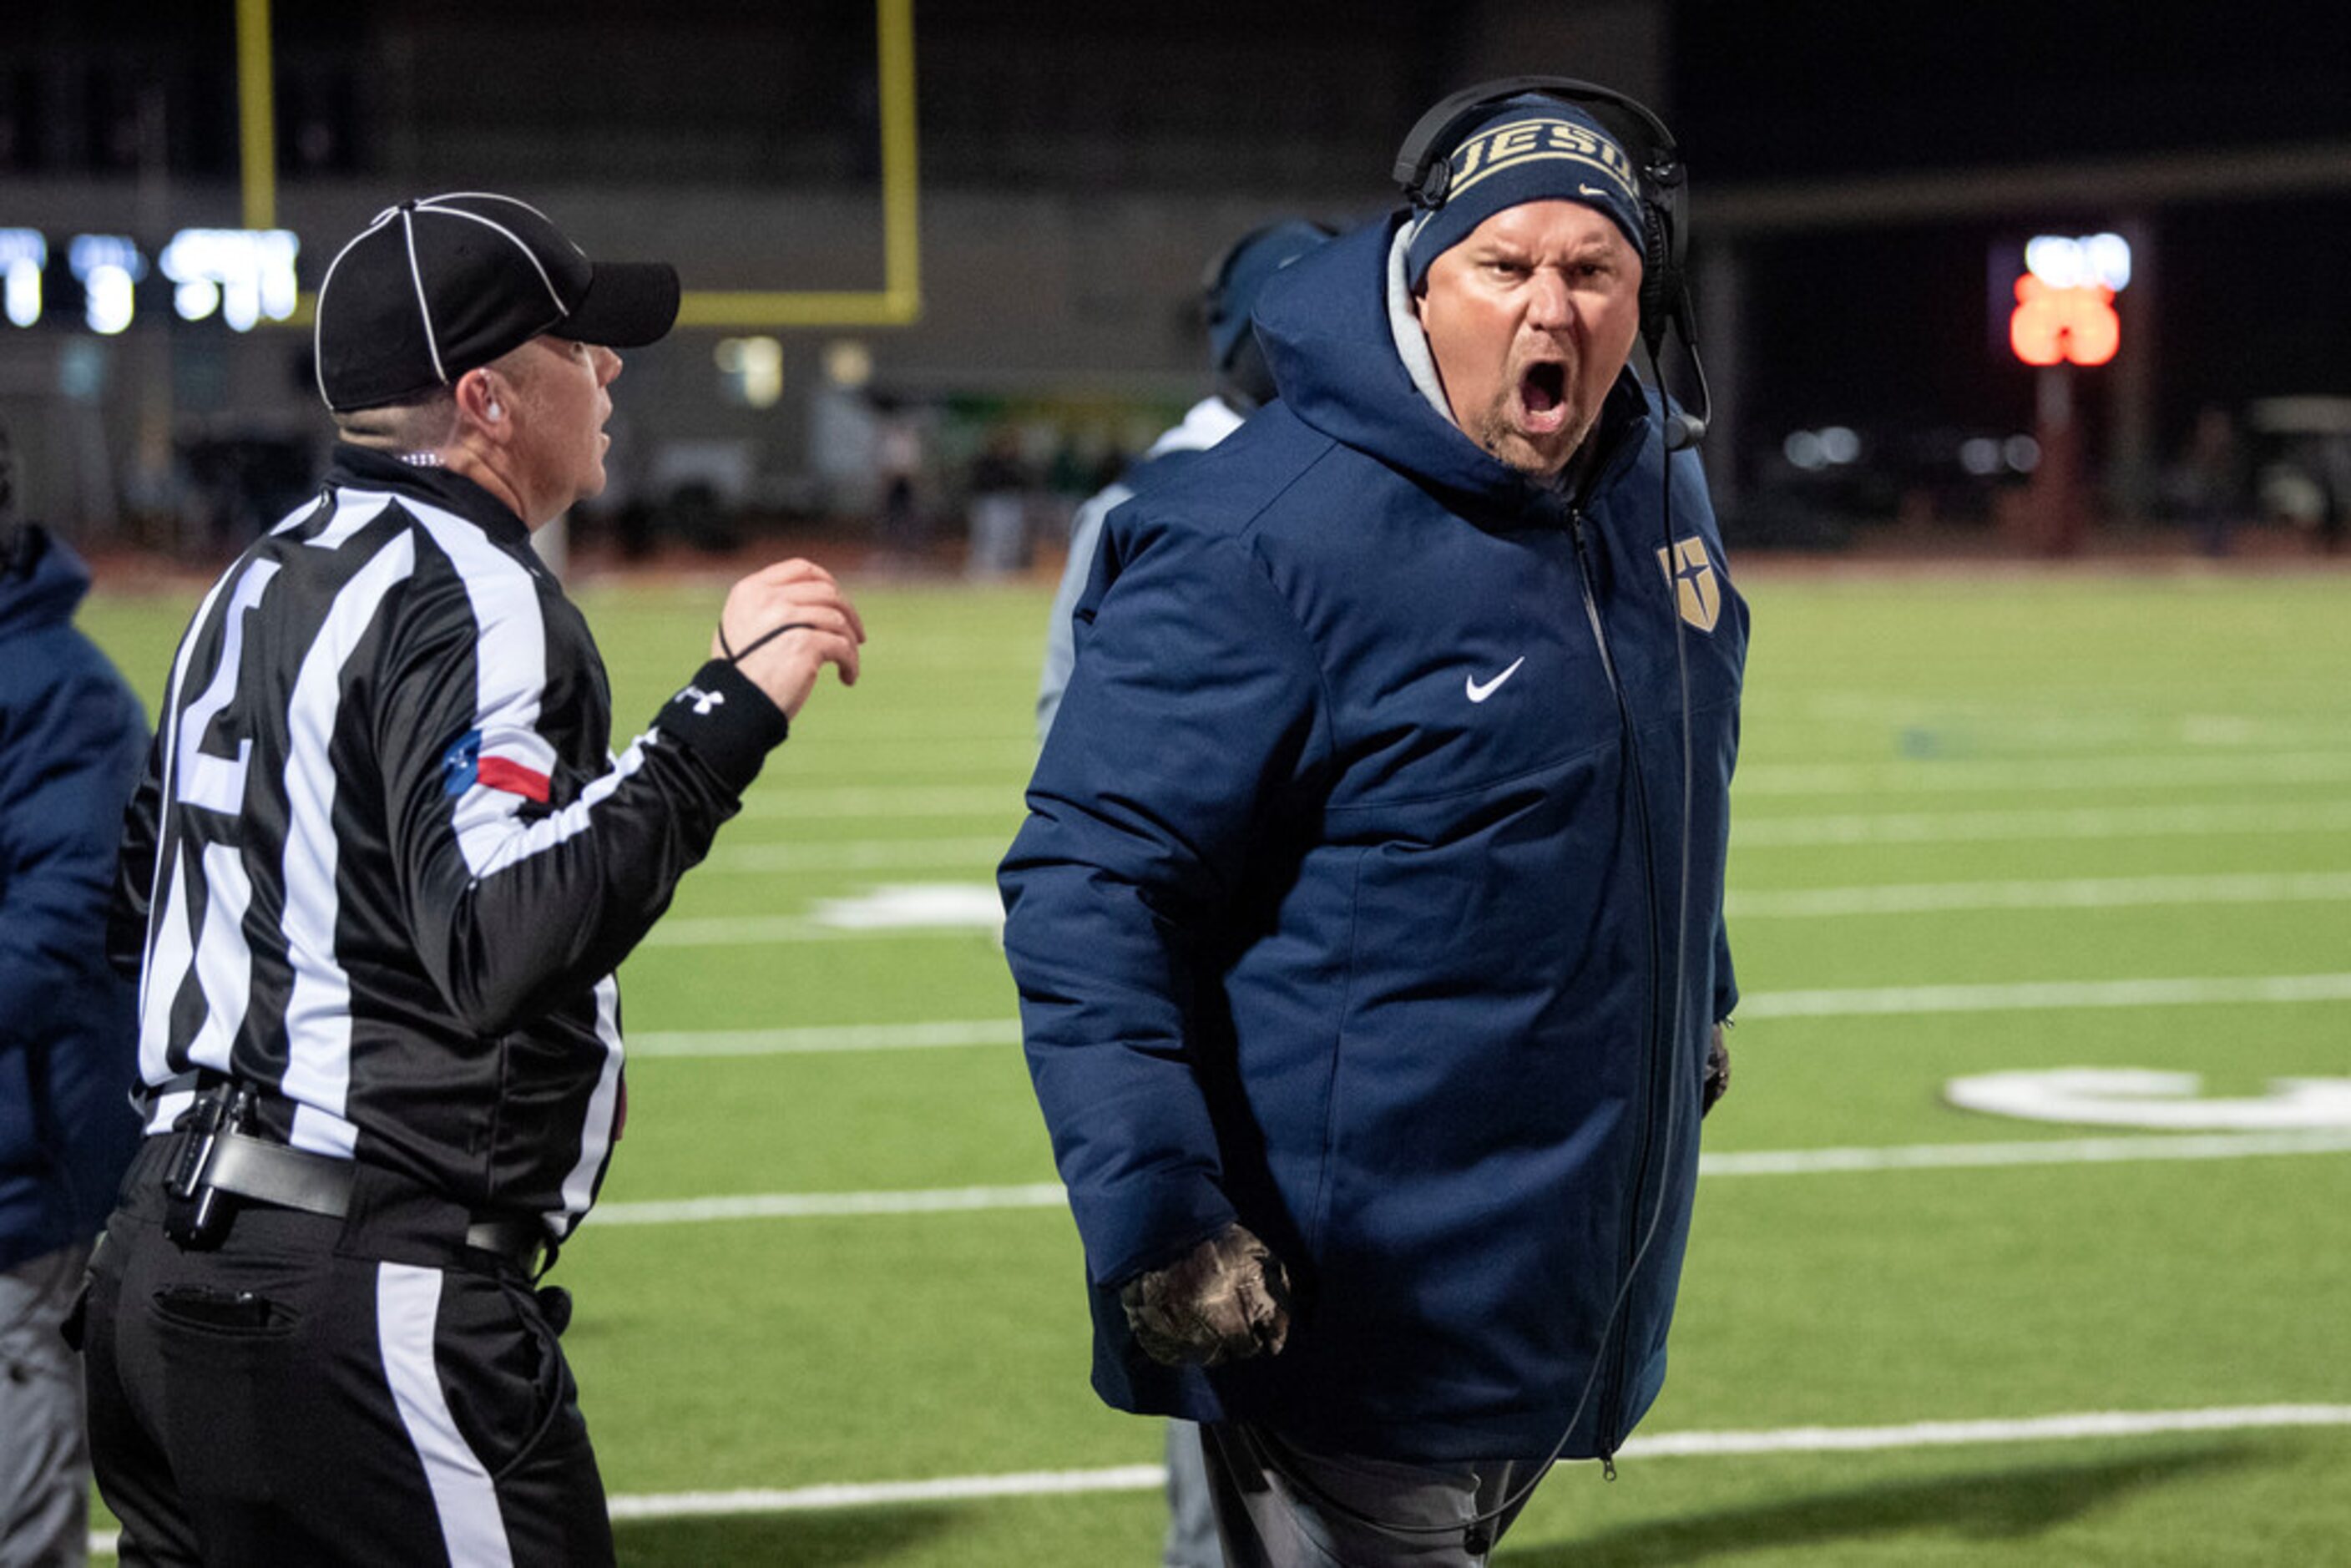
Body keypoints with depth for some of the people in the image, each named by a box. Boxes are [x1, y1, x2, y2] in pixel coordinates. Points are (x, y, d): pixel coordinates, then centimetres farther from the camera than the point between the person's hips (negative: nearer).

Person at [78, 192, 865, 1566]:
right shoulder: (474, 601, -13)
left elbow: (135, 897, 24)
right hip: (371, 1295, -10)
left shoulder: (261, 584, 16)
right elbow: (494, 943, -29)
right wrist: (726, 715, -29)